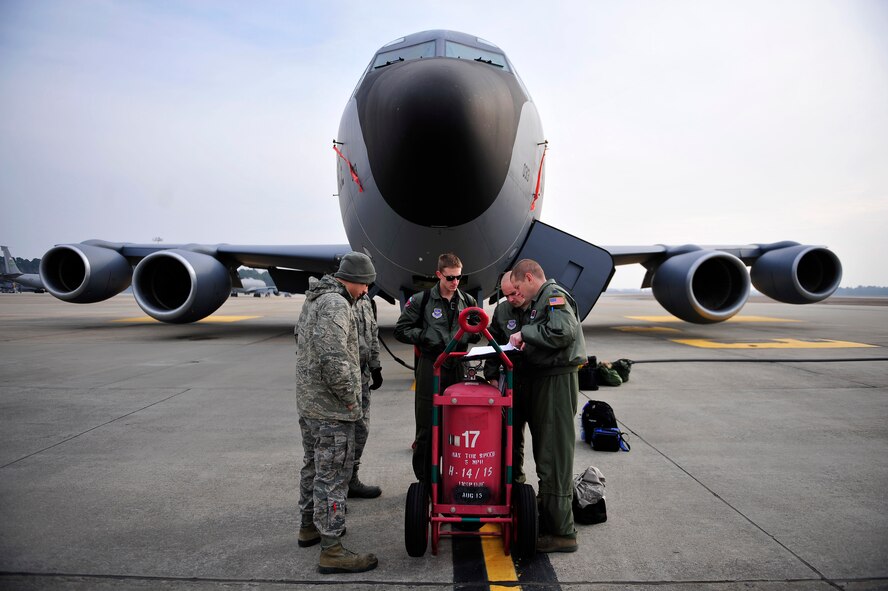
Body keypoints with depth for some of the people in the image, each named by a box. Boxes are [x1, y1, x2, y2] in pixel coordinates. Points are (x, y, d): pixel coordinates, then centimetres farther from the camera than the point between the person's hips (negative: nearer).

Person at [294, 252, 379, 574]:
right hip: (331, 407, -11)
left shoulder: (314, 298, 13)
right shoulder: (335, 304, -20)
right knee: (333, 475, -3)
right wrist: (349, 397, -16)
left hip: (308, 401, 11)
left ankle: (310, 526, 37)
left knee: (313, 465, 22)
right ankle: (331, 550, 5)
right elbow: (334, 358, -29)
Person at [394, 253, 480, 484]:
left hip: (459, 369, 3)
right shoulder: (421, 300, 1)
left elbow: (476, 336, 19)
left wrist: (473, 331, -4)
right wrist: (425, 337, -13)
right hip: (430, 369, -3)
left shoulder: (468, 301, 12)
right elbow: (401, 330, 3)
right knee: (427, 428, 2)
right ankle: (425, 480, 16)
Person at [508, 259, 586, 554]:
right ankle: (547, 516, 31)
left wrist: (525, 333, -16)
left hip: (557, 382, -10)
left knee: (553, 456, -6)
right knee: (545, 452, 18)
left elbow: (562, 331, -27)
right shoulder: (542, 300, 20)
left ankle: (562, 532, 2)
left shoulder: (554, 295, -11)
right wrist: (526, 342, 6)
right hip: (545, 380, 11)